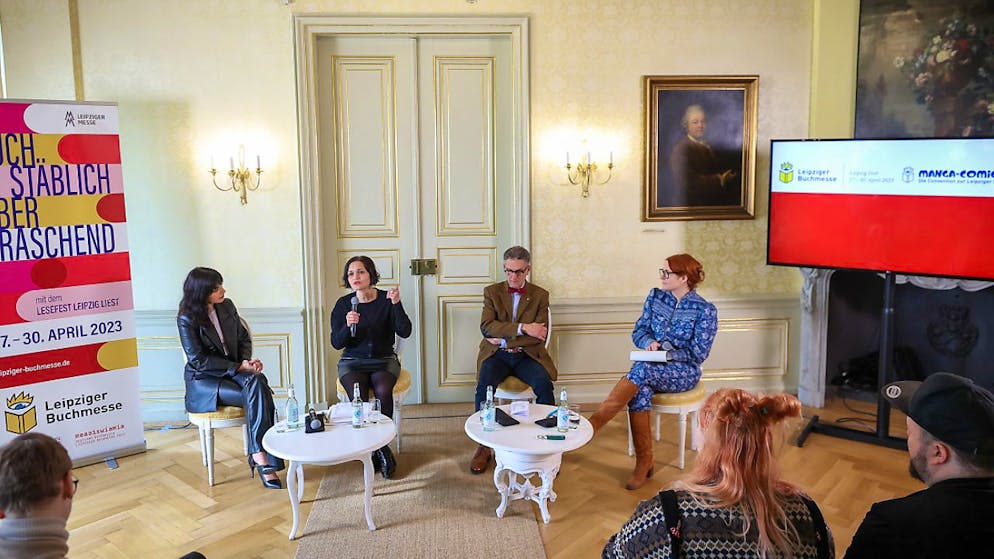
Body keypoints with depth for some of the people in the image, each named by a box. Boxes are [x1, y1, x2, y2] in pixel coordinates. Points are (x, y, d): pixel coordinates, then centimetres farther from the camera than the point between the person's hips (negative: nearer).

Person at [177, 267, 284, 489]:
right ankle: (261, 458, -29)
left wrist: (247, 361, -6)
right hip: (203, 380, -4)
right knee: (256, 396, -31)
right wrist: (238, 367, -17)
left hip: (233, 371, 5)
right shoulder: (187, 319, -9)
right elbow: (198, 360, -13)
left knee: (258, 382, -32)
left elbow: (244, 338, 16)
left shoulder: (227, 307, 7)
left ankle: (259, 456, -35)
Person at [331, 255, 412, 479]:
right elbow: (336, 343, -4)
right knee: (358, 397, -29)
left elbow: (405, 332, -13)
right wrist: (347, 326, -24)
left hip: (384, 360, 0)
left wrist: (396, 305, -26)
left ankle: (378, 447, -14)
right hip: (353, 362, 1)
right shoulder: (343, 304, -1)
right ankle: (381, 451, -11)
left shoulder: (386, 300, -3)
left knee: (383, 391, -32)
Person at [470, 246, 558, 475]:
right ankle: (485, 445, -13)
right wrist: (522, 328, -18)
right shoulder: (492, 292, 6)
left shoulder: (540, 295, 5)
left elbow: (539, 336, -5)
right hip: (496, 354, 0)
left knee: (544, 384, -29)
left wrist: (504, 339, -11)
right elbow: (486, 326, -9)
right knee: (484, 385, -29)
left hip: (527, 355, 0)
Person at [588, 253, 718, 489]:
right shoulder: (656, 296, 8)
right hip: (653, 367, 4)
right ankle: (644, 462, -25)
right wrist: (650, 342, -12)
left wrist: (666, 353, -20)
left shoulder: (705, 310, -6)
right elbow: (639, 331, 10)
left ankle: (594, 423, -39)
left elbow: (698, 354, -8)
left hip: (683, 372, -4)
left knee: (642, 370, -35)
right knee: (641, 392, -32)